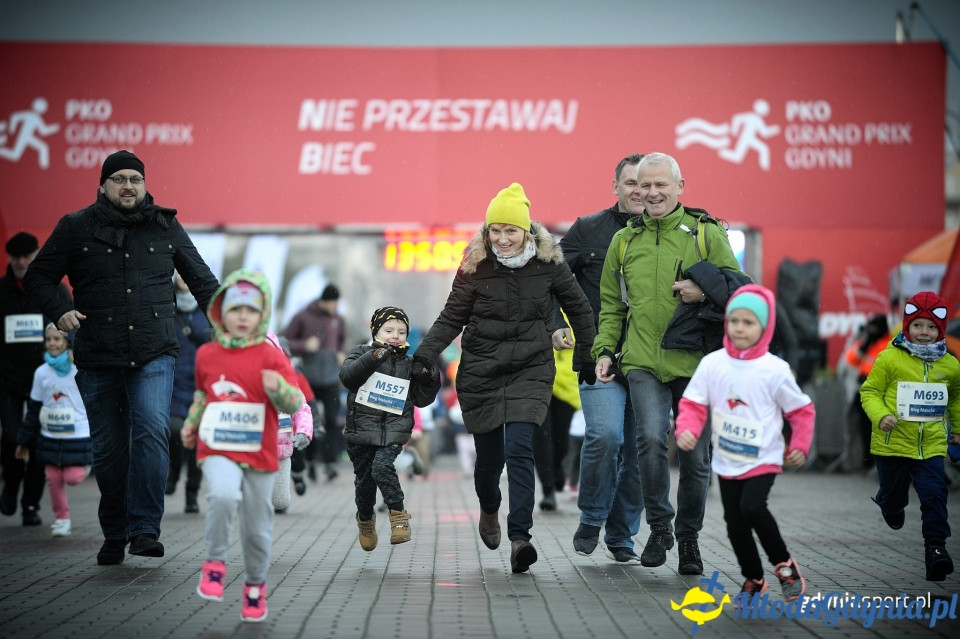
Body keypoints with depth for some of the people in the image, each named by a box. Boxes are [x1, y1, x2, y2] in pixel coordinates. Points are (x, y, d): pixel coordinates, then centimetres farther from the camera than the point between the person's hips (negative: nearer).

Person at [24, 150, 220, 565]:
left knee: (152, 431, -19)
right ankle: (114, 536, 18)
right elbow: (38, 277, 9)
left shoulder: (166, 227, 11)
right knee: (108, 449, 5)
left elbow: (201, 280, 19)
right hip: (97, 359, 0)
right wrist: (58, 311, -9)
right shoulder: (76, 228, 5)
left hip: (154, 355, 0)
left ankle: (144, 530, -20)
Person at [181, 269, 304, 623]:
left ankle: (255, 586, 31)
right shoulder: (207, 355, 5)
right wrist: (191, 423, 16)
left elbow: (295, 403, -12)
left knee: (257, 527, 8)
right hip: (218, 449, 0)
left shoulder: (271, 356, -5)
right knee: (223, 494, -30)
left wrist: (278, 387, -30)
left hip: (259, 453, 0)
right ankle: (214, 563, -10)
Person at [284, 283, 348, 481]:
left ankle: (330, 462, -10)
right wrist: (304, 346, -16)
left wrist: (342, 354, 4)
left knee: (332, 420, -10)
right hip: (308, 378, -2)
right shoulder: (302, 318, -2)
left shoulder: (338, 319, 8)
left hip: (331, 378, 2)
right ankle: (310, 461, 18)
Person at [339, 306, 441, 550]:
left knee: (382, 466, -24)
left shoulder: (409, 364, 10)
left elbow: (421, 399, 12)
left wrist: (431, 380, -7)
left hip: (394, 432, 0)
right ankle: (366, 520, 34)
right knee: (364, 478, 8)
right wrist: (373, 358, -30)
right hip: (362, 429, 0)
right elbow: (347, 376, -18)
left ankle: (399, 516, -14)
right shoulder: (362, 353, 2)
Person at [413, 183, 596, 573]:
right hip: (481, 373, 1)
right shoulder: (475, 266, -4)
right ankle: (489, 511, 40)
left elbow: (577, 307, 10)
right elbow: (452, 317, 0)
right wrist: (425, 355, -11)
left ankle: (519, 537, -19)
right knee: (489, 455, 7)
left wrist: (587, 354, 13)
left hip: (531, 370, -1)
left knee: (518, 449, -17)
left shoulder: (548, 263, -3)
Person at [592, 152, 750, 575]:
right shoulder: (624, 241, 13)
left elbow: (739, 288, 5)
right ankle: (659, 528, 1)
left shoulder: (707, 233, 5)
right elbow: (611, 305, 20)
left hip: (696, 361, -1)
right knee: (651, 437, -18)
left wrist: (706, 290, -14)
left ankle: (688, 537, 23)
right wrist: (605, 349, 8)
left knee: (696, 453, 4)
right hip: (643, 361, 1)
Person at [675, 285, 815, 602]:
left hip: (763, 459, -4)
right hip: (726, 460, 4)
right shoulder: (712, 364, -7)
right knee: (734, 523, 9)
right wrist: (686, 430, -20)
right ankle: (753, 578, 32)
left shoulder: (775, 370, -12)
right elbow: (693, 404, -3)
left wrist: (799, 446, -5)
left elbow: (801, 410, -1)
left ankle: (784, 564, -1)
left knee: (752, 507, -25)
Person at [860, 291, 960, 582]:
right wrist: (880, 416, -21)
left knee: (934, 494, -15)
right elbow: (870, 391, -5)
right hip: (892, 443, -1)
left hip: (931, 445, 1)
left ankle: (935, 546, -9)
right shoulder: (890, 358, -8)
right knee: (893, 496, 15)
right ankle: (889, 506, 51)